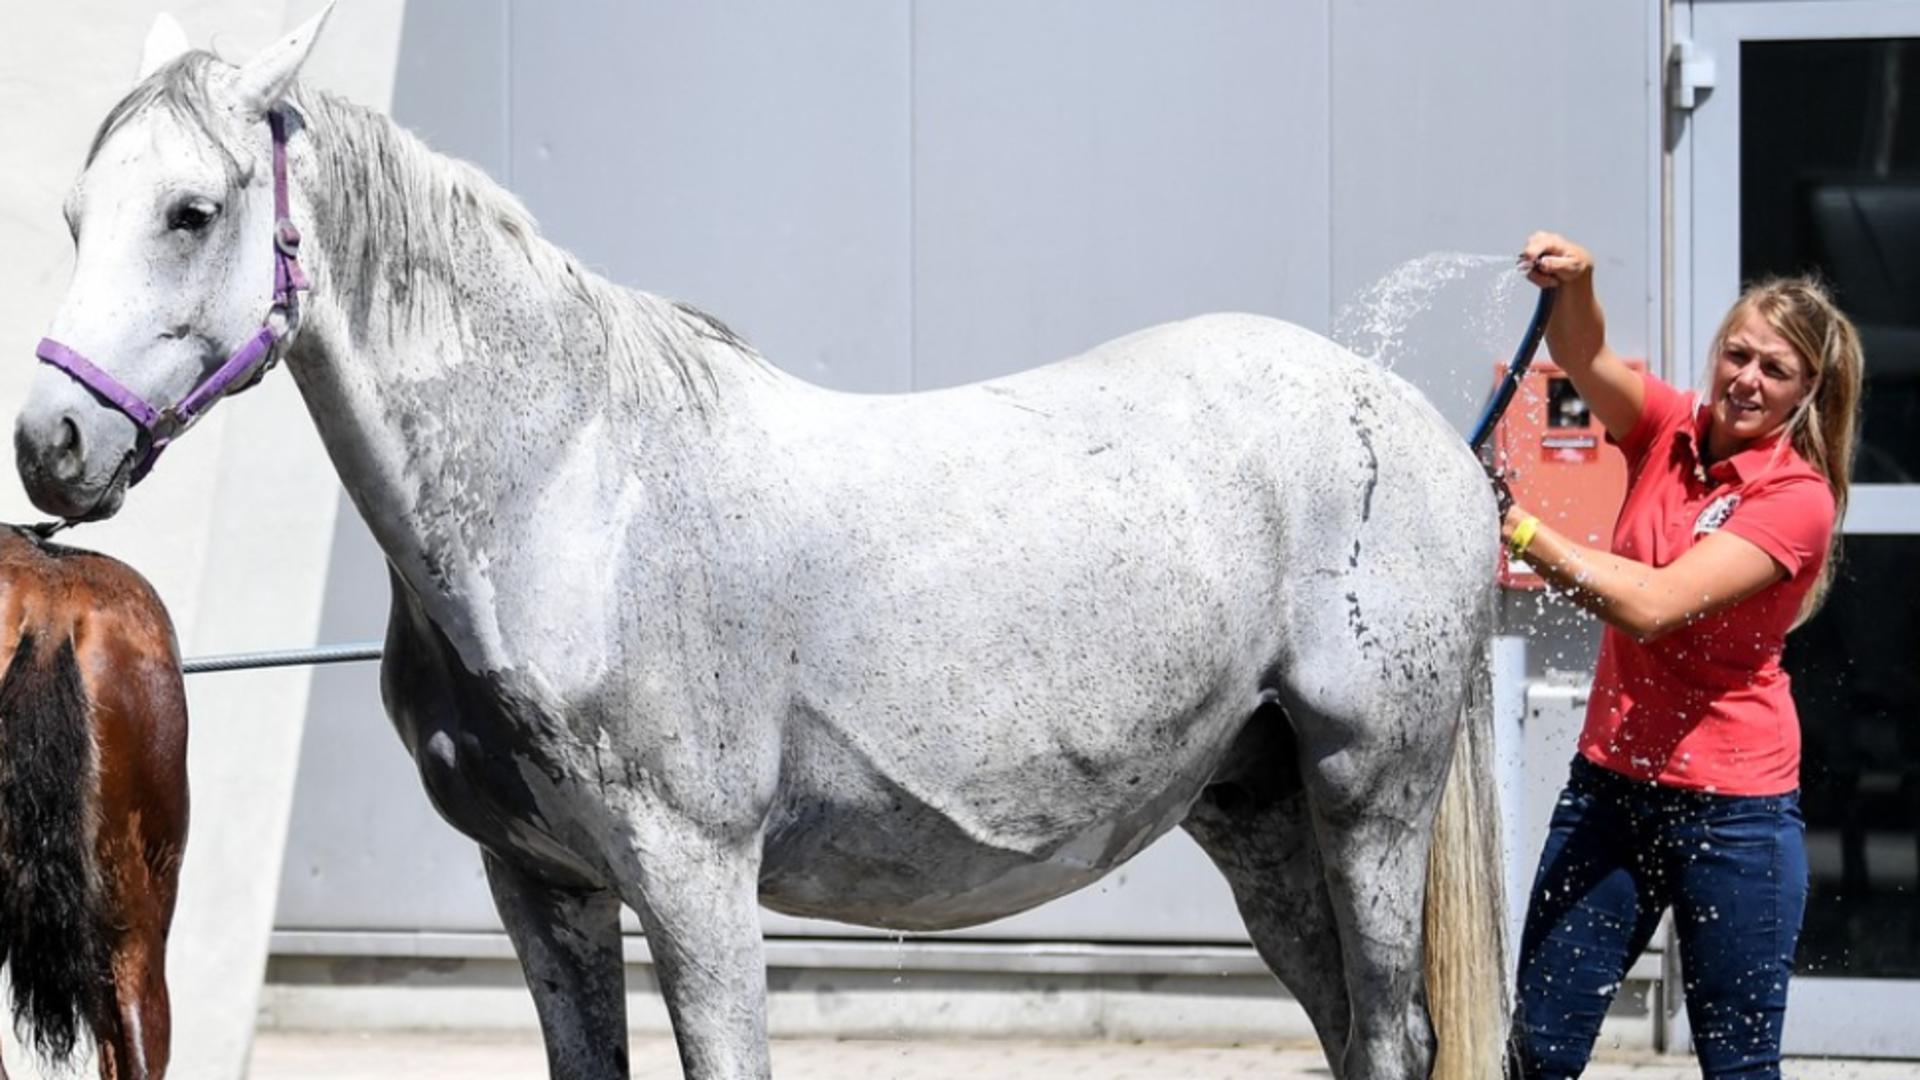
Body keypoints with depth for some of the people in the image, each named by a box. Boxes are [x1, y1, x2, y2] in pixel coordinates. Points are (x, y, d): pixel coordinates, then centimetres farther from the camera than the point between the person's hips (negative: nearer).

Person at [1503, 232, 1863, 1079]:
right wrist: (1574, 283, -36)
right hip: (1610, 779, 5)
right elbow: (1582, 357, -15)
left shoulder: (1798, 497, -13)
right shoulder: (1671, 431, 3)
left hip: (1733, 803, -5)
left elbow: (1651, 605, -24)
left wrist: (1518, 528, -24)